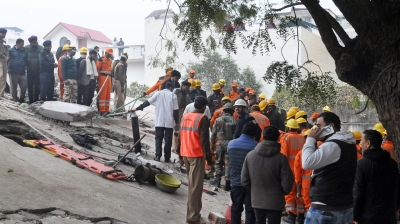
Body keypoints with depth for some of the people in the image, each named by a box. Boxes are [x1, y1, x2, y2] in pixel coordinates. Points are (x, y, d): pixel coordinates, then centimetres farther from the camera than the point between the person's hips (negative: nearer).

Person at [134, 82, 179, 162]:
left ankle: (158, 155, -5)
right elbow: (176, 110, -2)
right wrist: (177, 123, 4)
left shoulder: (158, 93, 3)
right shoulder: (173, 95, 0)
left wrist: (137, 108, 8)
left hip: (159, 122, 1)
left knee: (158, 138, 9)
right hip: (169, 122, -1)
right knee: (168, 140, 5)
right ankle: (167, 158, 6)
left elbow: (147, 102, 0)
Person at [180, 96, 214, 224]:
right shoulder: (202, 118, -11)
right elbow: (204, 140, -15)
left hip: (186, 154, 7)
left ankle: (193, 211, 24)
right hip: (197, 155, -7)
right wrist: (209, 159, -11)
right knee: (195, 186, -2)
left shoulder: (185, 116, 10)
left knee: (191, 184, 17)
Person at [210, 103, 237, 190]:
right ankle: (227, 182, 3)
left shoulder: (218, 120, 1)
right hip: (230, 143, -1)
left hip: (219, 142, 1)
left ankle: (218, 179, 12)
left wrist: (212, 144, 11)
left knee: (218, 161, 15)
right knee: (228, 162, 3)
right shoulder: (234, 121, -3)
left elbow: (213, 133, 3)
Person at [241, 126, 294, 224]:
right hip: (275, 202, -3)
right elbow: (287, 183, -12)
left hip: (256, 200, 3)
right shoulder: (281, 158, -16)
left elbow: (244, 180, -1)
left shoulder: (250, 155, -7)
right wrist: (283, 192, 10)